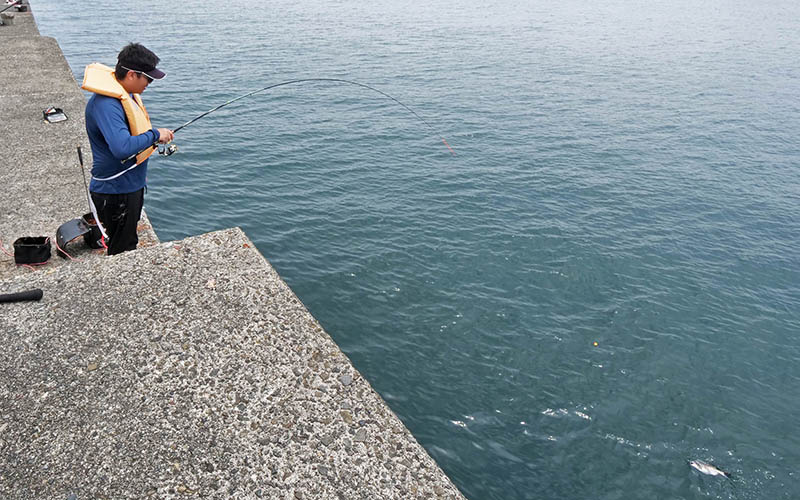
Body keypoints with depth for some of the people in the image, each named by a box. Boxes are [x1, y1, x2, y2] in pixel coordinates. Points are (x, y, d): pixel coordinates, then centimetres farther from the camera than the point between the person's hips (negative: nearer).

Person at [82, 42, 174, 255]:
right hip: (115, 191, -10)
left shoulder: (126, 92, 5)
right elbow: (122, 147, -39)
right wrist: (155, 135, -26)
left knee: (129, 241, 24)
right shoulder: (106, 104, -27)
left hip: (131, 184, 10)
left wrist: (154, 136, 10)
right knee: (122, 252, 3)